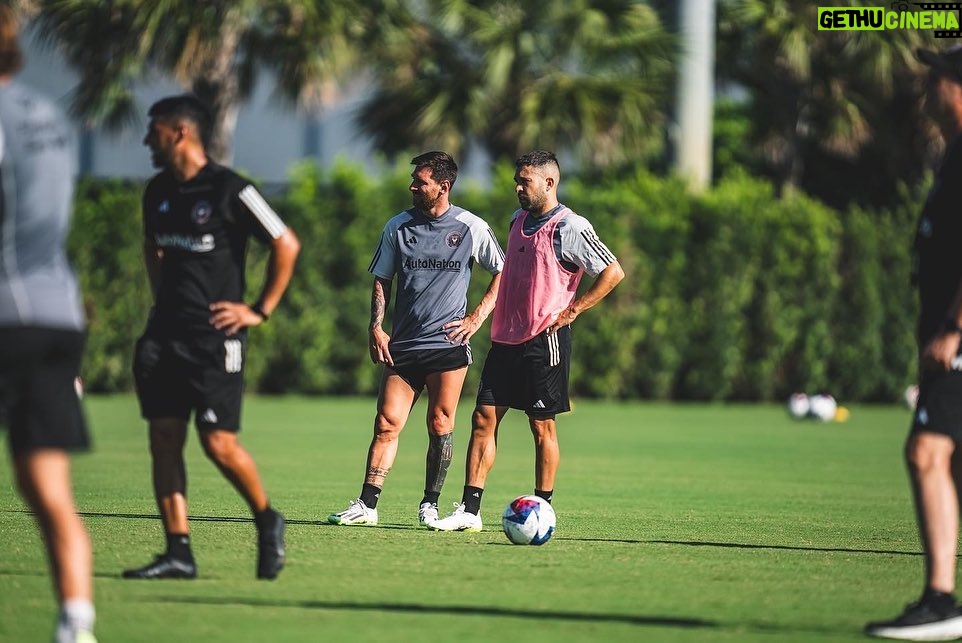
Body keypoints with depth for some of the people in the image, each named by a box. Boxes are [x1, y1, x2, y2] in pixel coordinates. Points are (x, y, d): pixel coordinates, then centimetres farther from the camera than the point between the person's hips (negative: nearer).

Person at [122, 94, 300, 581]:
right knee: (164, 439, -1)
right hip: (165, 334, 7)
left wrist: (261, 311, -6)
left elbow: (286, 245, -7)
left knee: (219, 443, -8)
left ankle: (267, 522, 17)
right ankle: (178, 553, 0)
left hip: (215, 336, -7)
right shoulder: (158, 192, 10)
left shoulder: (229, 190, -11)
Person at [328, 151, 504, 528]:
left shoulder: (471, 228, 0)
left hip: (449, 344, -2)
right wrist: (376, 328, 2)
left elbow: (503, 273, 10)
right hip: (402, 346, 2)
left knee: (440, 426, 0)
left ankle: (430, 505, 11)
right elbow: (381, 281, 14)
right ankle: (366, 505, -5)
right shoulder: (398, 227, 7)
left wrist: (477, 317, 2)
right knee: (387, 423, -5)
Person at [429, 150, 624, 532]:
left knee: (542, 426, 0)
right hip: (506, 340, 7)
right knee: (483, 418, 1)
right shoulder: (518, 221, 13)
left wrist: (572, 310, -11)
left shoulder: (569, 228, -11)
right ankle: (469, 511, 1)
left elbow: (613, 272, -11)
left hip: (544, 342, -7)